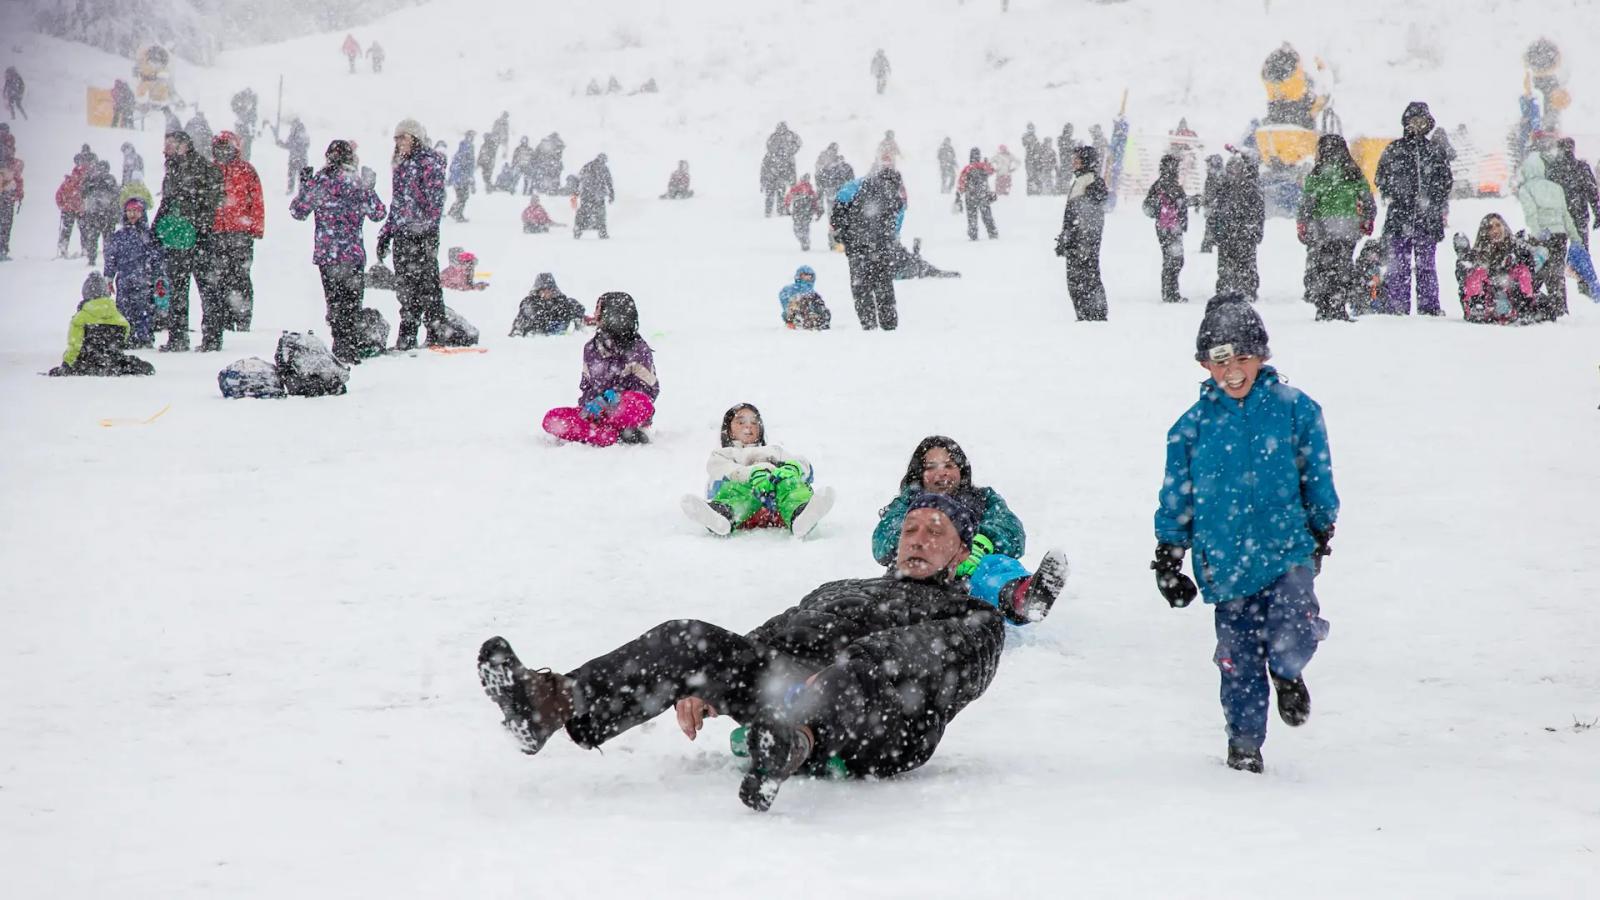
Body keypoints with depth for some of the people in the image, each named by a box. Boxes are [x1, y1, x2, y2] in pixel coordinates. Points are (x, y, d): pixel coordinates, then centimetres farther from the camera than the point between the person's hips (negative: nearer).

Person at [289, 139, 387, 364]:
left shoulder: (318, 181, -4)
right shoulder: (359, 183, -2)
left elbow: (298, 211, 6)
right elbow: (378, 214, 7)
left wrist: (304, 185, 19)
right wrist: (369, 190, 20)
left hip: (326, 253, 0)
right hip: (354, 253, 0)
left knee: (335, 302, 8)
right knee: (352, 302, 8)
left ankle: (342, 348, 3)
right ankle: (351, 351, 5)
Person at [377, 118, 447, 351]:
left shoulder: (429, 161, -5)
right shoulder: (401, 164, 20)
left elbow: (435, 198, -12)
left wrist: (428, 225, -20)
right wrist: (386, 233, 21)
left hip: (422, 232, -8)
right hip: (401, 232, 8)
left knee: (426, 282, -8)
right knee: (404, 284, 8)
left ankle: (437, 332, -5)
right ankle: (406, 338, 12)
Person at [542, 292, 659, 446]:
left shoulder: (638, 349, -6)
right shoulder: (591, 348, 11)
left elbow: (650, 389, -8)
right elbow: (586, 385, 16)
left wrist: (615, 396, -20)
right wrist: (588, 404, -7)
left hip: (626, 413, -5)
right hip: (598, 412, 5)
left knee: (637, 402, -42)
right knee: (551, 419, -19)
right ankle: (615, 437, -28)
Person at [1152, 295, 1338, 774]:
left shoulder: (1295, 409, -1)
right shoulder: (1194, 425, 1)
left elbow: (1317, 475, 10)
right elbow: (1176, 497, 9)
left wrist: (1322, 528, 15)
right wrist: (1168, 557, 8)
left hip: (1287, 549, -1)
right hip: (1226, 560, 1)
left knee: (1292, 635, -20)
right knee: (1238, 659, 4)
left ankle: (1286, 673, 17)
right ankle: (1244, 738, 25)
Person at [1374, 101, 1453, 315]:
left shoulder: (1435, 151, 12)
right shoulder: (1394, 150, 7)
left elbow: (1446, 181, 17)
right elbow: (1382, 177, 11)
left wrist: (1442, 207, 9)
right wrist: (1390, 197, -2)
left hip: (1428, 217, 1)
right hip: (1399, 216, -1)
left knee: (1426, 264, 2)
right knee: (1399, 263, -4)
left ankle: (1429, 305, 5)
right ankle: (1397, 305, -3)